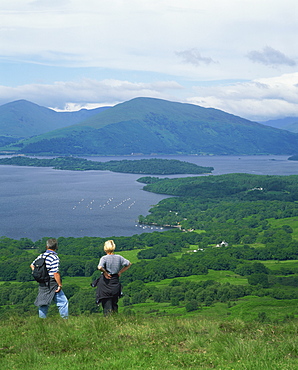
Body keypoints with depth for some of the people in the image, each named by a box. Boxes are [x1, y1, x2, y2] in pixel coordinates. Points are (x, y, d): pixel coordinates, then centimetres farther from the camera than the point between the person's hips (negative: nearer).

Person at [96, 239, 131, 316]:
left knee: (107, 305, 1)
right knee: (114, 304, 17)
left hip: (106, 282, -4)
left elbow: (100, 267, -29)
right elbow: (129, 264, 13)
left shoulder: (104, 258, -12)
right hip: (115, 282, 4)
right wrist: (120, 272, 12)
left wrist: (105, 272, -12)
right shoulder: (119, 257, 2)